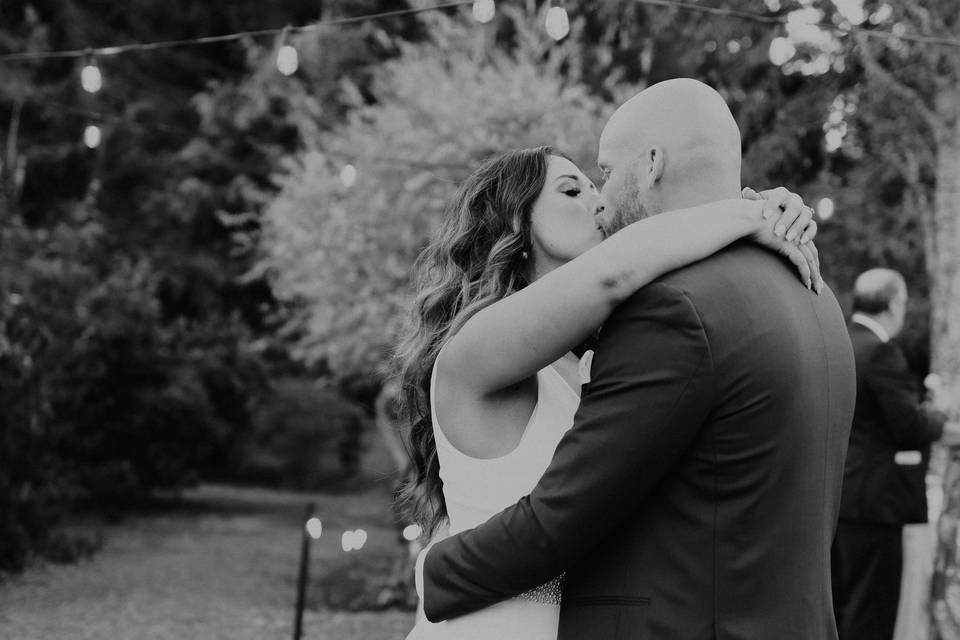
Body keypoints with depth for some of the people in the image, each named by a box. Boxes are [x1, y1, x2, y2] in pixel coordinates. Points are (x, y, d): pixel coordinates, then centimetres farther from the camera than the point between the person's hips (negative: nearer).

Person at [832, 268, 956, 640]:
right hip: (873, 497, -9)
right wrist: (937, 420, 2)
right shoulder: (880, 351, -17)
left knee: (837, 604, 16)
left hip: (833, 494, 9)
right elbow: (909, 425, -19)